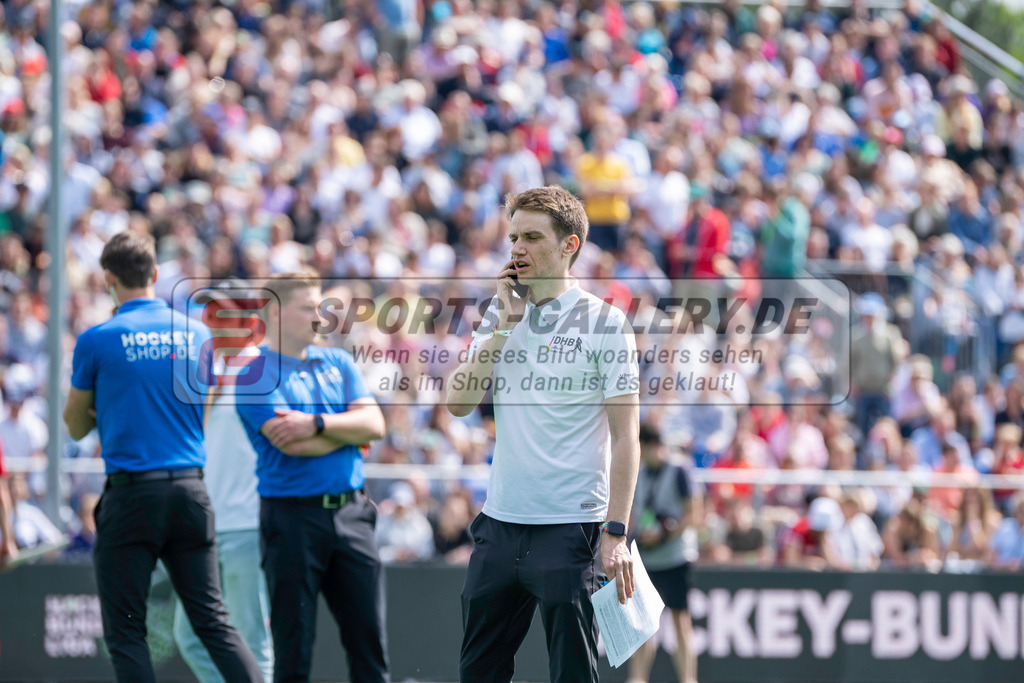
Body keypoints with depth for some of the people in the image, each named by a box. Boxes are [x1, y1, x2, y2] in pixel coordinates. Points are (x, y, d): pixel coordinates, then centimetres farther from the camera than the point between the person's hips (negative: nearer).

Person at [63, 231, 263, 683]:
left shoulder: (96, 341, -5)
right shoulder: (196, 333, 7)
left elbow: (76, 426, 6)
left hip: (131, 493, -4)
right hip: (191, 490, 4)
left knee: (125, 632, 1)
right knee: (214, 621, 7)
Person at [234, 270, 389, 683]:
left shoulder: (339, 364, 14)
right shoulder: (255, 377, -4)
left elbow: (374, 424, 2)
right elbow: (294, 445, -16)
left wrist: (317, 423, -13)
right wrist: (349, 429, 0)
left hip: (351, 512, 5)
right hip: (293, 518, -5)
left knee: (368, 636, 3)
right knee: (293, 648, -2)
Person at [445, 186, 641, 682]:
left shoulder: (604, 322, -4)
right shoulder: (500, 316, 12)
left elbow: (625, 436, -7)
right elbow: (458, 402, 2)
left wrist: (616, 531, -14)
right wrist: (504, 325, -4)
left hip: (570, 529, -6)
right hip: (499, 524, 6)